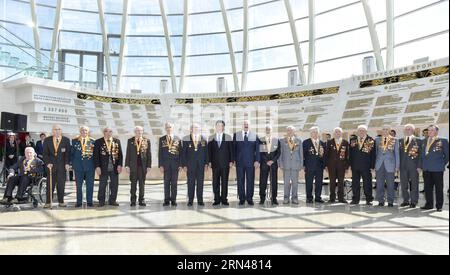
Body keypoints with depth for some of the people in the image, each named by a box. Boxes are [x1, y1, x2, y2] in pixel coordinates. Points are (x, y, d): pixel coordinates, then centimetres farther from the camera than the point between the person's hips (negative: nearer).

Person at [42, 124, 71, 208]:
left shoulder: (66, 140, 5)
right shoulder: (47, 140, 7)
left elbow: (68, 153, 1)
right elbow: (45, 153, 3)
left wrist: (67, 163, -9)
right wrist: (48, 163, -10)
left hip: (62, 166, 0)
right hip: (51, 165, 0)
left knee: (61, 184, 3)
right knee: (50, 184, 1)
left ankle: (61, 202, 12)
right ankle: (48, 202, 7)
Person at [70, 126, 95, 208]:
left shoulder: (92, 141, 7)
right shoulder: (75, 141, 7)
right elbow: (72, 153, 8)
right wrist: (72, 164, 2)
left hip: (90, 166, 0)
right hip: (78, 166, 0)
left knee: (90, 185, 3)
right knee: (78, 185, 5)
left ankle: (90, 202, 11)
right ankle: (79, 202, 14)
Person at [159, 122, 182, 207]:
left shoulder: (178, 139, 6)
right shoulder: (162, 139, 7)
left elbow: (181, 153, 4)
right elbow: (160, 153, 4)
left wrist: (180, 165, -3)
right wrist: (160, 165, -4)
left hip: (175, 164, 0)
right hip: (165, 164, 0)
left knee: (174, 182, 3)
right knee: (166, 182, 3)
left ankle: (173, 200, 9)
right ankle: (167, 200, 9)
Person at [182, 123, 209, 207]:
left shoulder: (204, 139, 9)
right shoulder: (186, 139, 3)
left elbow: (206, 152, 8)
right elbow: (184, 153, 2)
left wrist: (206, 163, 0)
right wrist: (184, 165, -5)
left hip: (201, 165, 2)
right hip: (190, 165, -1)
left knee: (200, 183, 4)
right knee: (190, 183, 1)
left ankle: (200, 200, 12)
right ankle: (190, 200, 9)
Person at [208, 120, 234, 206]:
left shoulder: (228, 137, 6)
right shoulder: (211, 138, 9)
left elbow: (231, 150, 4)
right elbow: (209, 150, 7)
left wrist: (231, 161, -4)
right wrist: (209, 161, -1)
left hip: (225, 163, -1)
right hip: (215, 163, 1)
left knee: (224, 181, 2)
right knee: (215, 182, 2)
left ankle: (224, 199, 9)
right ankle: (217, 199, 9)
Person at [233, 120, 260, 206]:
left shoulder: (255, 135, 6)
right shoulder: (236, 135, 8)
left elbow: (257, 149, 3)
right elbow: (234, 148, 7)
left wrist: (257, 160, -6)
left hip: (250, 162, 0)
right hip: (239, 162, 0)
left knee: (250, 180, 2)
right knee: (240, 180, 3)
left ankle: (249, 199, 11)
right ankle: (241, 199, 12)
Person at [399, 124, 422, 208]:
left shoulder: (418, 140, 0)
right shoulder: (401, 141, 12)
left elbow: (420, 154, -3)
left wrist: (419, 166, -10)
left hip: (414, 166, -4)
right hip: (403, 166, 4)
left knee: (414, 184, 2)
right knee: (403, 184, 8)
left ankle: (414, 202, 11)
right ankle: (406, 200, 18)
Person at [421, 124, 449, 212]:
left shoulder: (443, 141, 0)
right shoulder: (425, 141, 13)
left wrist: (443, 164, -2)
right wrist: (422, 165, 8)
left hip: (437, 169, -4)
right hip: (426, 169, 5)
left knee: (439, 188, 2)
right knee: (428, 187, 8)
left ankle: (439, 206, 10)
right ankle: (429, 204, 16)